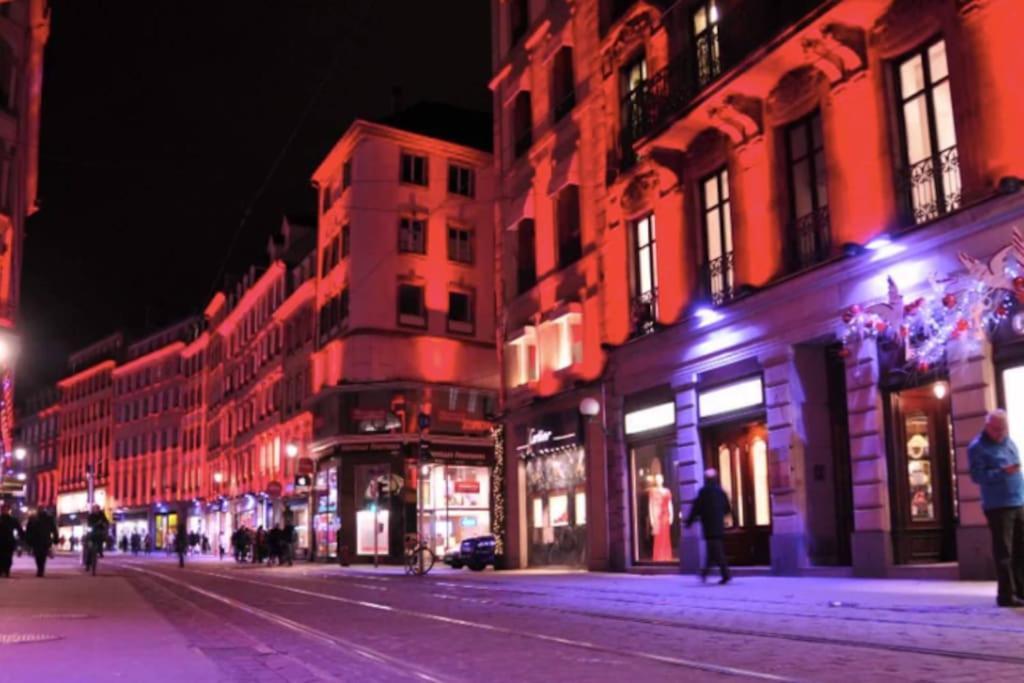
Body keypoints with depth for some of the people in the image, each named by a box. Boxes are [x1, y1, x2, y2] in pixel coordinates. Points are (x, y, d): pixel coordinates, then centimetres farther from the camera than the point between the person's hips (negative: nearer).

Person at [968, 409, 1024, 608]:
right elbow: (977, 476, -14)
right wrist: (1002, 472, -26)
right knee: (1003, 552, -6)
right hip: (998, 506, -7)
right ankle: (1006, 594, -1)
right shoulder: (977, 447, -7)